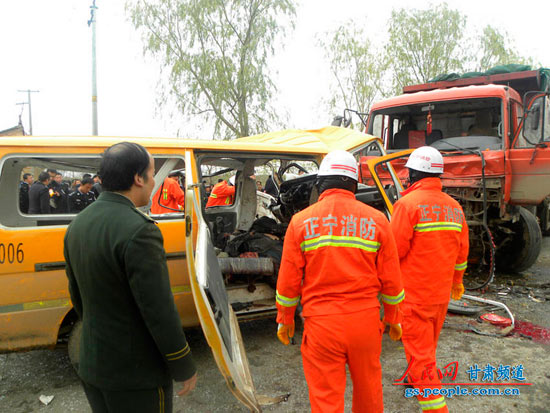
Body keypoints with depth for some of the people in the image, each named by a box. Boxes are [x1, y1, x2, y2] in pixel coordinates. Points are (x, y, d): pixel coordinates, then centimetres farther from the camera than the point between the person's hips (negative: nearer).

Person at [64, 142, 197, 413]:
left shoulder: (77, 225, 1)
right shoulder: (138, 231, -26)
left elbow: (77, 296, 11)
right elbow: (159, 312, -24)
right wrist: (185, 368, -12)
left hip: (91, 366, 8)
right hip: (136, 374, -8)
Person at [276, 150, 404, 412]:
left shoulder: (301, 221, -4)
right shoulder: (376, 220, 0)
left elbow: (288, 280, 0)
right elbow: (391, 280, 4)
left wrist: (284, 319, 14)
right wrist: (393, 319, 18)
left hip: (321, 323, -2)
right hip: (366, 321, 2)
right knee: (368, 386, 23)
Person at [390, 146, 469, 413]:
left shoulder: (408, 203, -19)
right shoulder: (454, 206, 3)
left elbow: (394, 250, -19)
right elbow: (461, 252, 11)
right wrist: (456, 282, 26)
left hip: (413, 295, -7)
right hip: (441, 294, 8)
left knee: (420, 354, 1)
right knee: (428, 345, 27)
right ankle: (416, 378, 49)